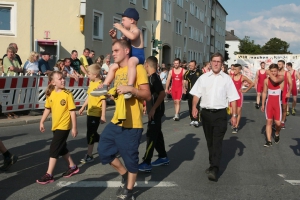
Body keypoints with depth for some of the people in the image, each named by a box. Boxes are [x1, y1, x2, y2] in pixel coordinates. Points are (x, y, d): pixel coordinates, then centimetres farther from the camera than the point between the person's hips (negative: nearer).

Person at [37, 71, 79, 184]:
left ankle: (49, 175, 0)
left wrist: (74, 127, -12)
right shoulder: (50, 94, 0)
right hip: (55, 126, 6)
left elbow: (72, 111, -13)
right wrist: (42, 122, 10)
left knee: (54, 149, -7)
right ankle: (73, 167, 34)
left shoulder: (67, 94, -14)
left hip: (64, 126, -6)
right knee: (61, 148, 16)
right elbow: (48, 109, 12)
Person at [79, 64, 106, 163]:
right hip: (90, 112, 9)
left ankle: (89, 155, 10)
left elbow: (103, 101, -20)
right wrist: (83, 107, 20)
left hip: (96, 114, -9)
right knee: (92, 133, 17)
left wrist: (103, 116, -21)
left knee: (90, 134, -2)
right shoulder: (91, 83, 6)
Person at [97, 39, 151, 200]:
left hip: (131, 124, -8)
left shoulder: (137, 68, -10)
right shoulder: (117, 71, 14)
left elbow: (147, 95, -14)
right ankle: (124, 175, 32)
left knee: (130, 158, 3)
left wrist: (131, 89, -27)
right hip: (116, 120, 8)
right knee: (103, 149, 12)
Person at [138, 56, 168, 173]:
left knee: (151, 135, -7)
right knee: (157, 134, 16)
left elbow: (162, 94, -28)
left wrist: (153, 109, -28)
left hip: (155, 112, -10)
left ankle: (146, 163, -4)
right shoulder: (151, 77, 11)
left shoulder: (154, 77, -18)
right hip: (153, 111, 10)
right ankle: (163, 157, 26)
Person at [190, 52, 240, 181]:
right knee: (209, 141, 14)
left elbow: (232, 98, 1)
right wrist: (194, 107, -10)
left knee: (217, 142, -9)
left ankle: (214, 169, -13)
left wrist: (234, 115, -3)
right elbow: (197, 94, 6)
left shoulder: (227, 79, 3)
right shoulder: (203, 78, 8)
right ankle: (213, 164, 30)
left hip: (220, 114, -3)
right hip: (206, 113, 3)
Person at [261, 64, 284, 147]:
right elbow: (264, 92, 6)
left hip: (277, 102, -2)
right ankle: (269, 141, 2)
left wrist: (269, 73, -17)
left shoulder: (281, 78, -7)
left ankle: (277, 134, 29)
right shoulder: (266, 80, 0)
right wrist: (262, 104, 6)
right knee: (269, 121, -1)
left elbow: (275, 80, -31)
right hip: (269, 102, 2)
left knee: (278, 123, -3)